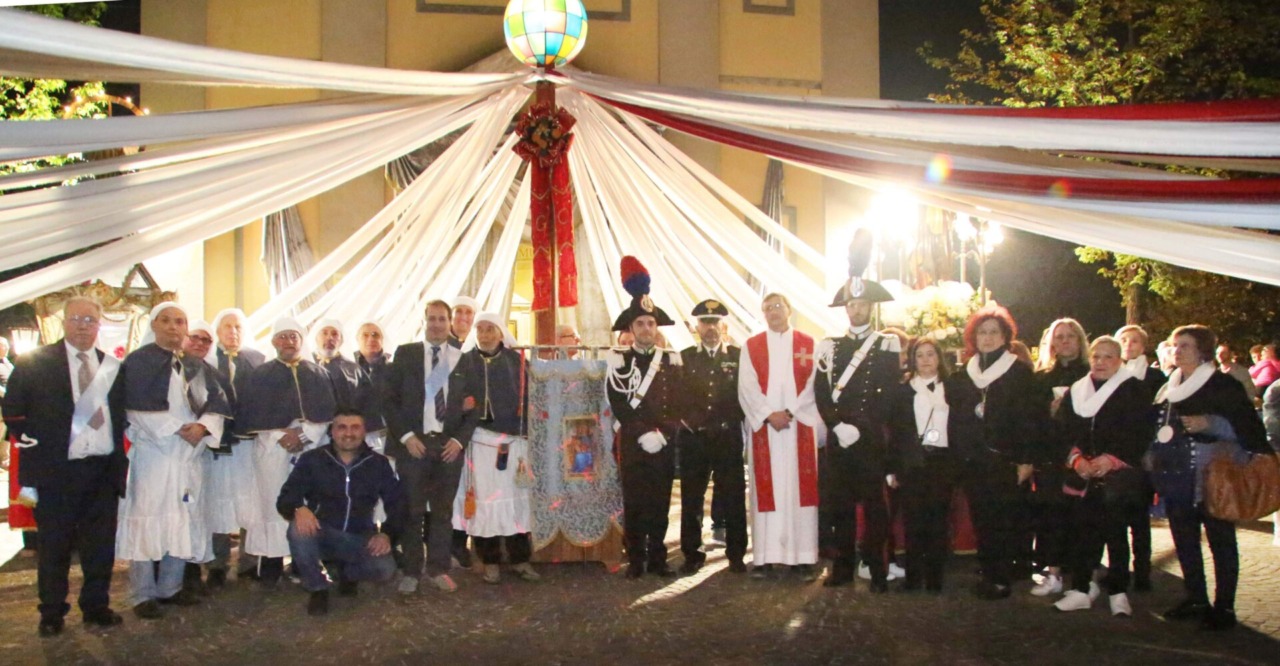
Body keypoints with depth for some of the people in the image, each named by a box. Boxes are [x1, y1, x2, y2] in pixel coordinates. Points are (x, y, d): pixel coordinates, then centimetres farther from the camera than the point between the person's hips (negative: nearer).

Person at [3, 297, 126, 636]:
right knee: (54, 544, 8)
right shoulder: (34, 362, 0)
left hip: (104, 468, 3)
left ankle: (96, 606, 23)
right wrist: (33, 444, -3)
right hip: (56, 468, -2)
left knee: (101, 544, 9)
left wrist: (120, 457, 3)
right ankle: (52, 613, 21)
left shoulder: (113, 366, 8)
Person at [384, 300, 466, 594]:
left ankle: (439, 569, 18)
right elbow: (389, 398, 0)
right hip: (413, 443, -1)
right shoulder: (405, 354, 3)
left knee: (443, 511, 7)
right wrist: (405, 436, -8)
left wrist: (460, 439, -4)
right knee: (412, 510, 3)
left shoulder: (463, 358, 5)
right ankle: (410, 571, 14)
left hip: (449, 445, 1)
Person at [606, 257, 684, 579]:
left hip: (664, 444, 2)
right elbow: (619, 404, -5)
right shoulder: (620, 361, 2)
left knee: (660, 503, 5)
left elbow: (677, 403, 3)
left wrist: (662, 433, -10)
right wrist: (643, 434, -14)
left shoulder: (671, 360, 9)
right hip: (633, 444, -2)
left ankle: (658, 558, 15)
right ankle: (635, 560, 9)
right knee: (634, 504, 1)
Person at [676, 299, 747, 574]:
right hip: (693, 439, 1)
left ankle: (736, 555, 13)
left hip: (729, 438, -1)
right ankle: (692, 555, 13)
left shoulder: (738, 356, 6)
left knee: (733, 498, 2)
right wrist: (687, 419, -4)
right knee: (691, 499, 3)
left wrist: (733, 422, -2)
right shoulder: (684, 358, 9)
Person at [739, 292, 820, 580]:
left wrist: (790, 412, -12)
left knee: (801, 489, -1)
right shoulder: (751, 346, 9)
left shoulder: (808, 345, 8)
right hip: (763, 427, 0)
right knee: (766, 489, -1)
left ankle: (804, 556, 2)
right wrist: (768, 415, -12)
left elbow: (813, 385, 0)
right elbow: (747, 387, 0)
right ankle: (765, 557, 1)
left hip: (799, 426, 0)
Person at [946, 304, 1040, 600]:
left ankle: (1002, 579, 5)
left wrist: (1026, 459, -10)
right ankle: (988, 575, 15)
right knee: (981, 521, 6)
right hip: (972, 462, 4)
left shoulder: (1020, 373, 0)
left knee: (1005, 521, -2)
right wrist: (955, 456, 6)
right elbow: (955, 419, 13)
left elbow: (1029, 418, -5)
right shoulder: (963, 375, 13)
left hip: (1005, 461, -4)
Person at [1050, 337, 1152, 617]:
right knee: (1082, 531, 4)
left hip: (1118, 476, -3)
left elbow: (1139, 434, -7)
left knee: (1115, 533, 1)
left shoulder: (1133, 391, 1)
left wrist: (1112, 459, -17)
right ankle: (1081, 589, 13)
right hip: (1082, 476, 4)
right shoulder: (1076, 391, 13)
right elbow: (1061, 431, 8)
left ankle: (1118, 592, 11)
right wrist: (1074, 457, -9)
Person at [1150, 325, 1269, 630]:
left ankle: (1224, 607, 8)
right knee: (1184, 540, 12)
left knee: (1220, 541, 2)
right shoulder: (1169, 387, 13)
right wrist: (1154, 460, 11)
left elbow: (1250, 426, -12)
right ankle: (1195, 600, 23)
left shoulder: (1223, 385, -7)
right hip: (1177, 477, 7)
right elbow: (1158, 426, 21)